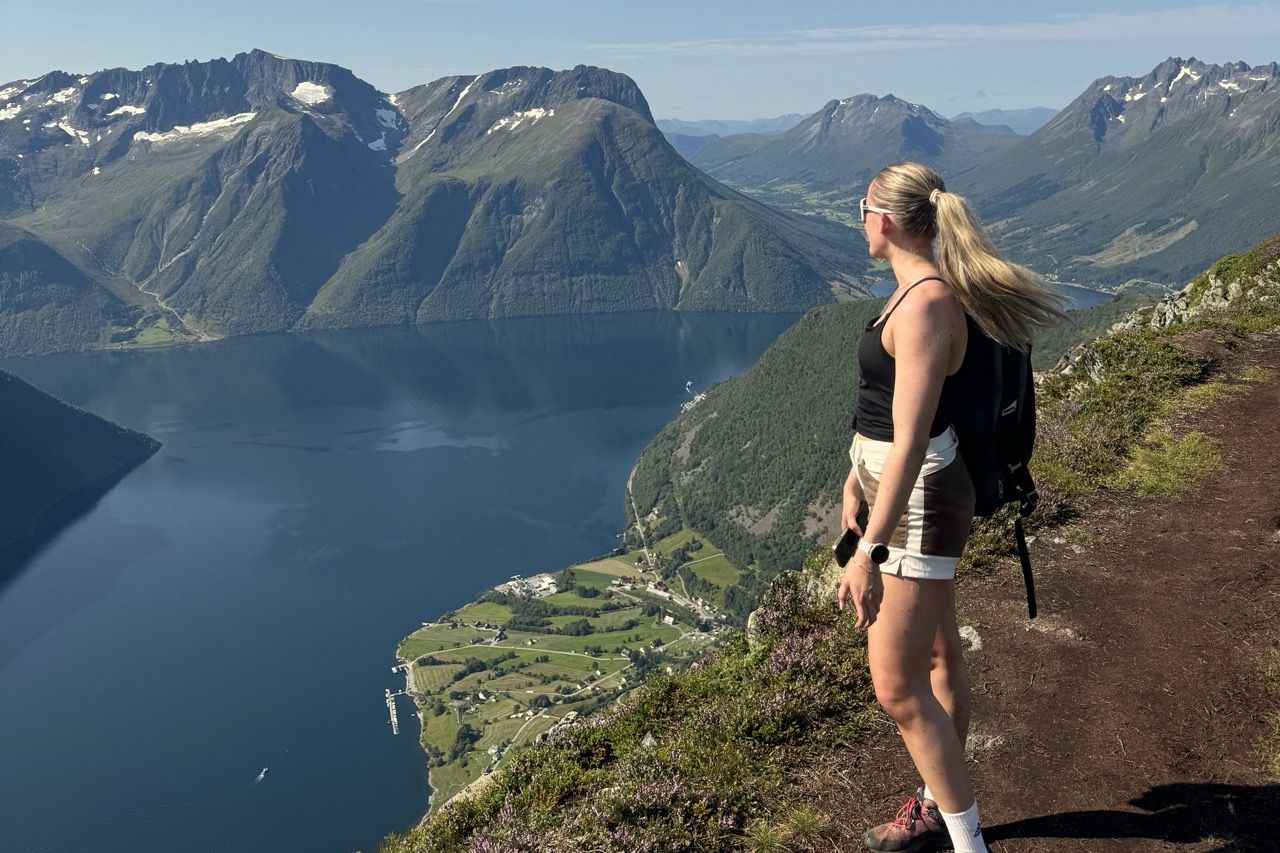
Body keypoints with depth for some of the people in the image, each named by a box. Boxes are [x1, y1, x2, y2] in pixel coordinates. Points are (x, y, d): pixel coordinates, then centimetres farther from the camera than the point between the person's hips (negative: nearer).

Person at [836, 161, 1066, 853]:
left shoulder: (925, 306, -24)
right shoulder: (921, 289, 7)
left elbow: (910, 441, -29)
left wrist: (869, 550, -30)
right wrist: (857, 472, 23)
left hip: (918, 499, -10)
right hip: (894, 483, 10)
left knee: (897, 688, -2)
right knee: (938, 653, 21)